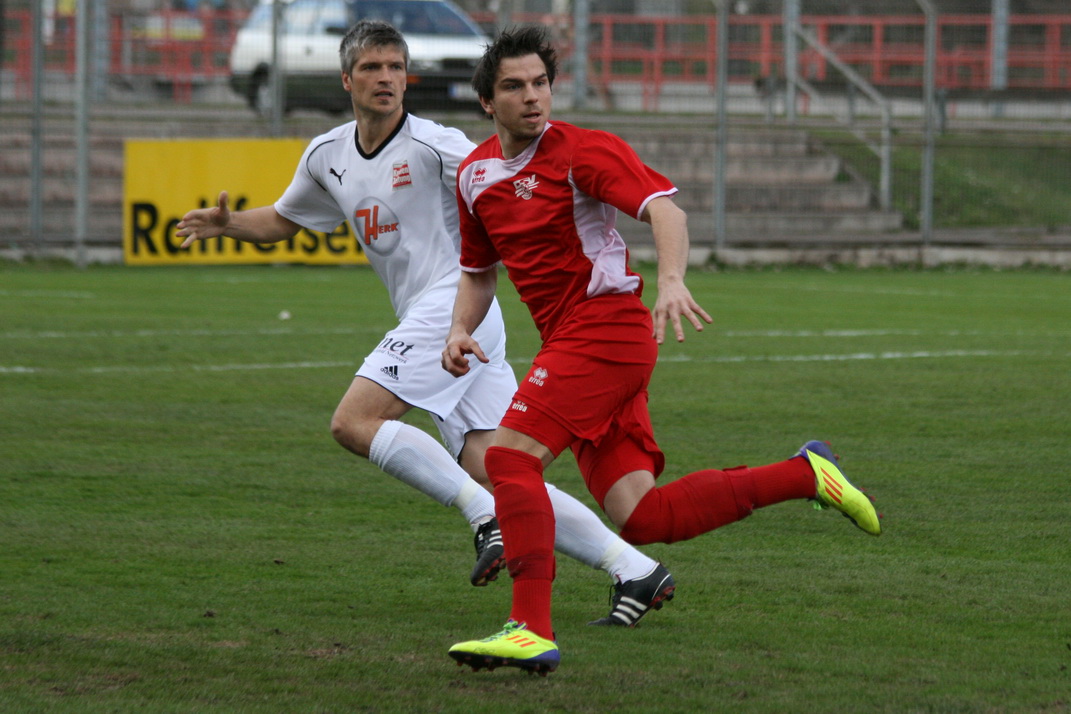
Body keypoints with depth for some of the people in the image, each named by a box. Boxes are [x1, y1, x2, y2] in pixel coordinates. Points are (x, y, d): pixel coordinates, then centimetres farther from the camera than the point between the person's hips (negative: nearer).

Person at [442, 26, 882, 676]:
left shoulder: (581, 150, -8)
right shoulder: (475, 175, 15)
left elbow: (663, 206, -22)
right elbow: (479, 272, 28)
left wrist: (672, 280, -41)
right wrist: (461, 332, 8)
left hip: (607, 325, -8)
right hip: (573, 342, 8)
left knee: (510, 456, -19)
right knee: (643, 519, -1)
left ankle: (531, 630, -20)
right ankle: (804, 475, 12)